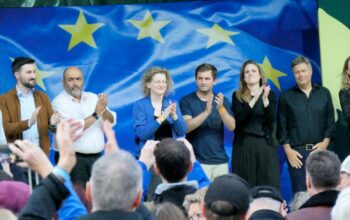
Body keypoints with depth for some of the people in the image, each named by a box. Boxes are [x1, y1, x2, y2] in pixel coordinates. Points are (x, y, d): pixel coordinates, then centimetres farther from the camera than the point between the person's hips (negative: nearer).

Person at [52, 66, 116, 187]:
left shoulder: (93, 98, 12)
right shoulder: (59, 102, -4)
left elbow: (111, 122, 5)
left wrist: (104, 109, -15)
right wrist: (96, 114, -13)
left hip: (96, 157, 5)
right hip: (72, 159, -5)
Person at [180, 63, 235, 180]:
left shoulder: (222, 100, 9)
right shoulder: (186, 101, 0)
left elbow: (232, 126, -2)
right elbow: (186, 127, -13)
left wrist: (221, 108, -20)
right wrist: (206, 112, -26)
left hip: (220, 160, 3)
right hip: (196, 161, -3)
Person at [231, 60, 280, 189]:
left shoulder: (270, 94, 9)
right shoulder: (237, 96, 5)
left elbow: (272, 120, -2)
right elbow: (239, 119, -9)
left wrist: (265, 99, -16)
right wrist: (254, 99, -16)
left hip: (265, 144, 1)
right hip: (244, 145, -1)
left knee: (270, 186, -5)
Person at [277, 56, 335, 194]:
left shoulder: (324, 93, 10)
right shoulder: (286, 96, 7)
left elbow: (330, 120, 9)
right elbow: (282, 126, 4)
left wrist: (325, 142, -3)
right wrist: (288, 150, -5)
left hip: (320, 150, 1)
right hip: (297, 151, -1)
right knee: (300, 193, -4)